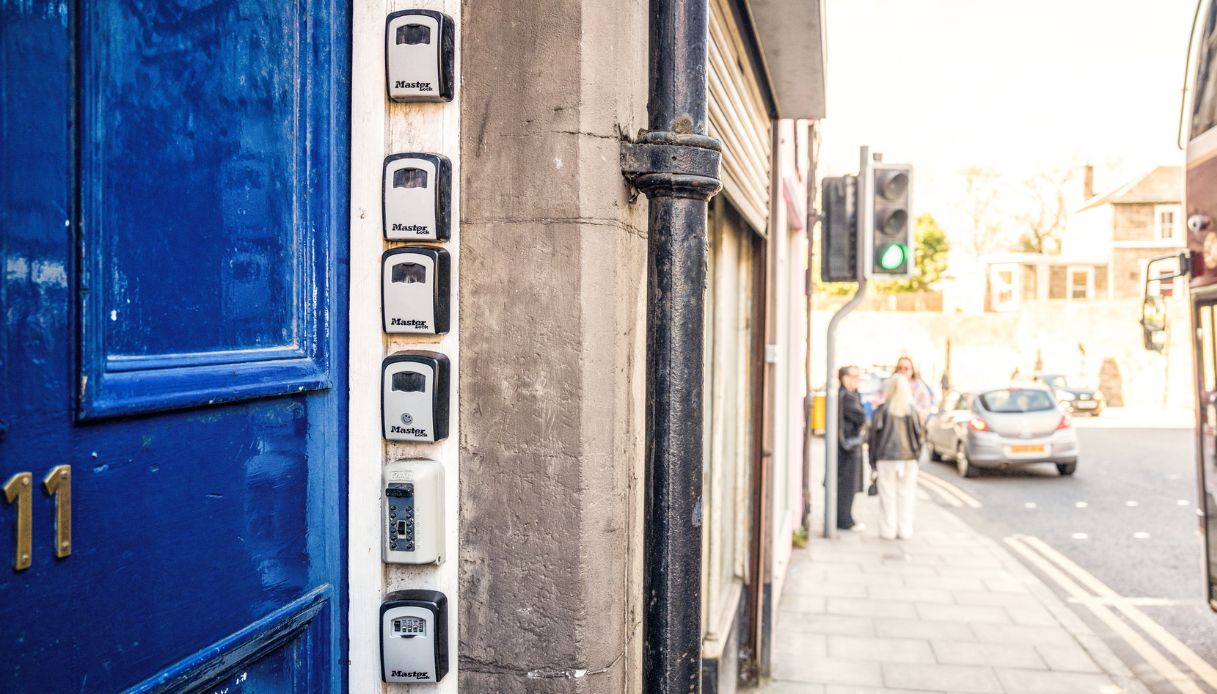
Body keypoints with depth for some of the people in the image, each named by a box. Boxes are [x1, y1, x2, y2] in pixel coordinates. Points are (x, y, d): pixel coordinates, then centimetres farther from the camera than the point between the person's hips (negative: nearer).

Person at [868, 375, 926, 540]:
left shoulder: (882, 410, -5)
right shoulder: (913, 410, -2)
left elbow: (874, 435, -3)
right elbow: (920, 435, -2)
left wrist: (873, 459, 5)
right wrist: (916, 453, 11)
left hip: (886, 459, -1)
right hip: (908, 459, 1)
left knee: (888, 495, 5)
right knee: (906, 495, 8)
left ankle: (888, 530, 7)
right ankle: (905, 530, 10)